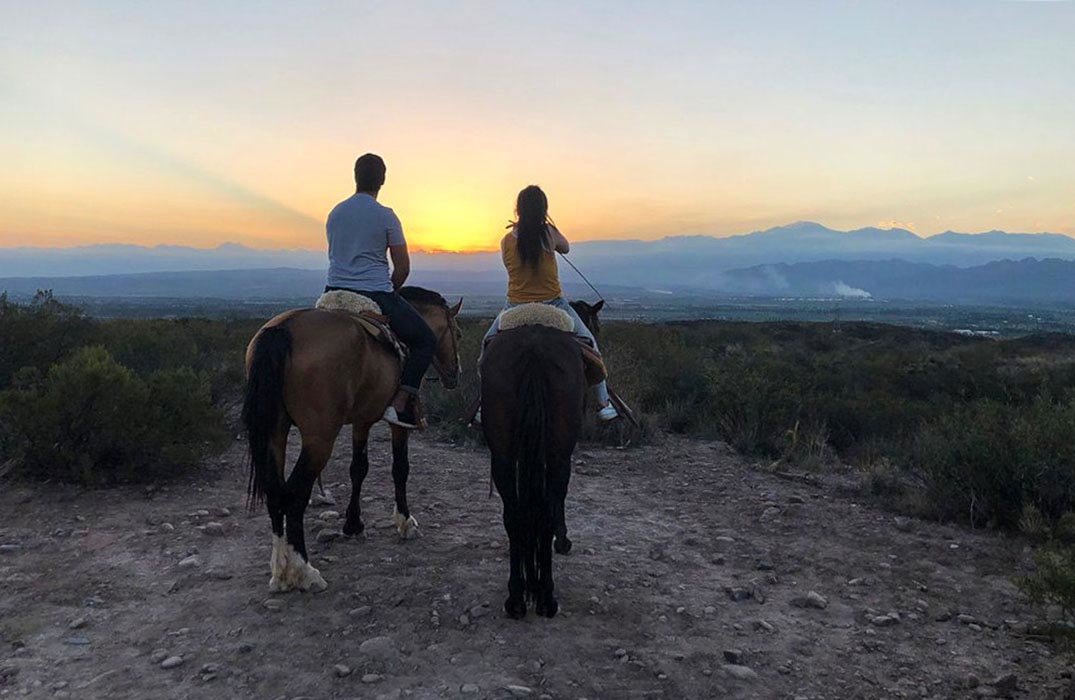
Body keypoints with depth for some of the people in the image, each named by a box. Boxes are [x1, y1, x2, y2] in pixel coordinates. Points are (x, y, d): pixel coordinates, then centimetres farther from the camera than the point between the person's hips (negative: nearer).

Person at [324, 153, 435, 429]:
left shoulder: (335, 213, 11)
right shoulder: (386, 216, -6)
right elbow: (403, 268, -5)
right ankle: (400, 404, -3)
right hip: (375, 295, -5)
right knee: (425, 340, 8)